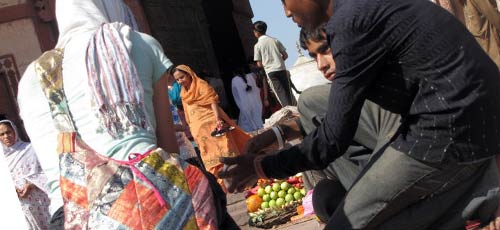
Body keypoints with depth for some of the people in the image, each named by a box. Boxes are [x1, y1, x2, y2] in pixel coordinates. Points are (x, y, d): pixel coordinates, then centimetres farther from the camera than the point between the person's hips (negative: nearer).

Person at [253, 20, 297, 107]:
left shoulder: (257, 45, -1)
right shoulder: (275, 40, 8)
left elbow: (259, 64, -2)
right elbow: (285, 55, 9)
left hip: (270, 72, -3)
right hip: (282, 69, 4)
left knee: (280, 93, -5)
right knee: (288, 91, 11)